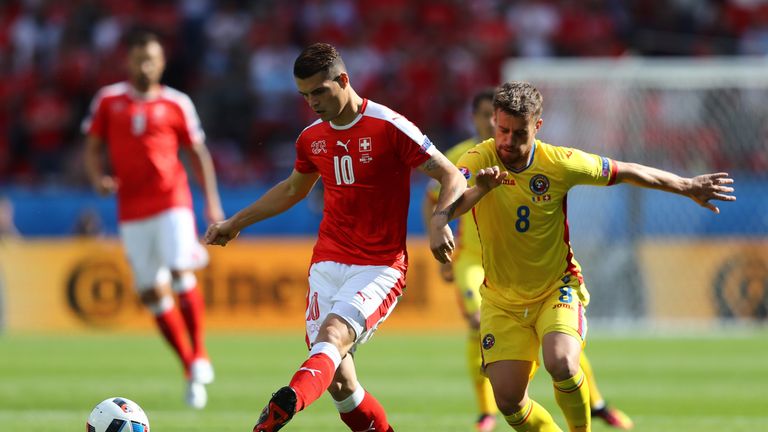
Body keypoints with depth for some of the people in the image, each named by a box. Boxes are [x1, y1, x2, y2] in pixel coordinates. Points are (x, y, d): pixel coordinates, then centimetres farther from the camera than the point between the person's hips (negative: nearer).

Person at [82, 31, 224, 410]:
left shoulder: (176, 104, 3)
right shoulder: (108, 100, 6)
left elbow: (197, 151, 8)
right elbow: (92, 146, 11)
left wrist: (212, 201, 3)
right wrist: (98, 176, -10)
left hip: (172, 202, -2)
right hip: (131, 210, 2)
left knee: (182, 275, -20)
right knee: (152, 292, 3)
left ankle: (198, 353, -2)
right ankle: (190, 369, 16)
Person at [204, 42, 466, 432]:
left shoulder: (389, 128, -9)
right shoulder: (312, 137, 10)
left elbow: (453, 178, -7)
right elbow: (293, 189, 31)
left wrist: (439, 220, -25)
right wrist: (237, 222, 32)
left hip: (379, 267, -6)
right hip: (327, 264, 6)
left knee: (333, 334, -31)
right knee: (338, 382, -2)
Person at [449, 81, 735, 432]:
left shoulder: (560, 163, -13)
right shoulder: (478, 161, -16)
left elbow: (625, 172, 2)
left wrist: (688, 187, 10)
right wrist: (479, 190, -54)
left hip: (556, 290, -1)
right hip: (502, 302, 1)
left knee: (561, 364, -29)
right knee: (508, 401, -6)